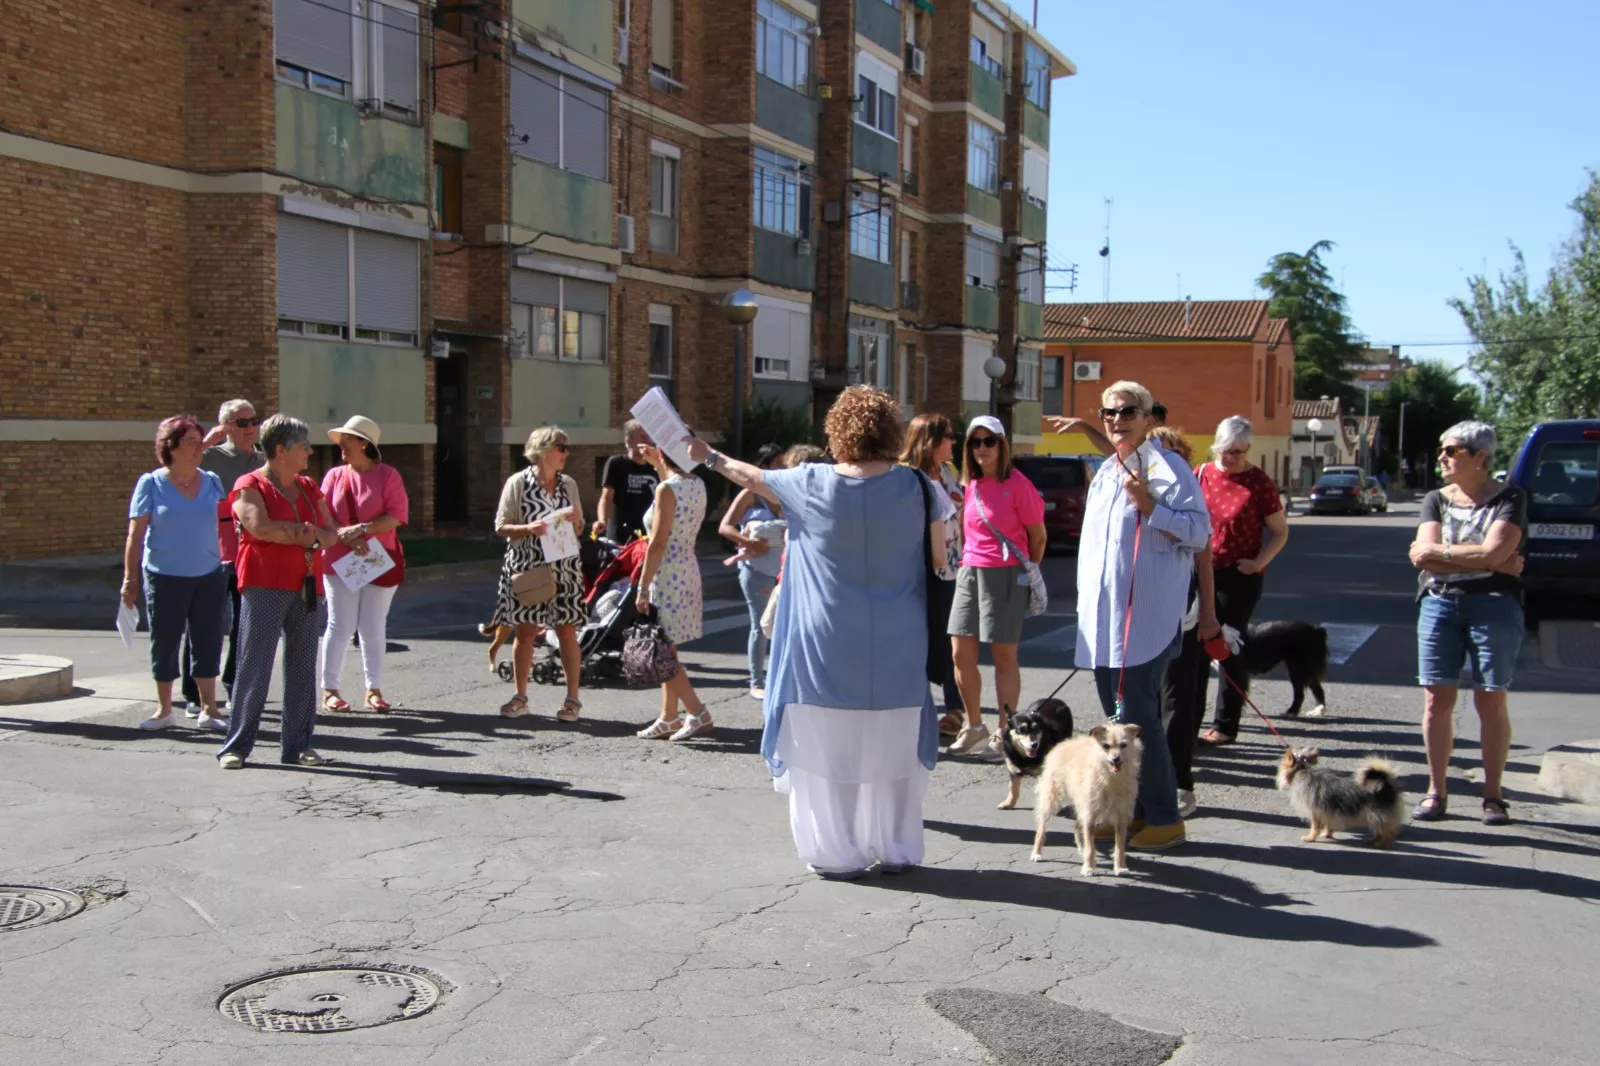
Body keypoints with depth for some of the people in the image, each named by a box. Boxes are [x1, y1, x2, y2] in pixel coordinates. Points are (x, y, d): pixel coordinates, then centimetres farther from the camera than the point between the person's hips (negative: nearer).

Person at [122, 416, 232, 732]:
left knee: (208, 641, 5)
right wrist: (130, 578, -7)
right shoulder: (151, 483, -3)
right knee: (165, 643, 6)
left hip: (209, 576, 2)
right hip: (165, 577, -2)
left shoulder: (211, 482, 4)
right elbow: (135, 534, -3)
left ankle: (208, 709, 15)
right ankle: (164, 710, 19)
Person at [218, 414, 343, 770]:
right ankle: (236, 746, 1)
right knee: (254, 667, -5)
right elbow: (260, 528, -19)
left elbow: (331, 534, 12)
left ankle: (297, 745, 14)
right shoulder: (250, 487, -3)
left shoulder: (310, 490, 17)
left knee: (302, 667, 7)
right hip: (264, 587, -6)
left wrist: (311, 535, -10)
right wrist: (302, 534, -7)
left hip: (307, 587, 6)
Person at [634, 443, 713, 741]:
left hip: (667, 577, -9)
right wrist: (658, 466, 31)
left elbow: (658, 544, -19)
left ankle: (699, 714, -3)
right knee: (665, 652, 15)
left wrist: (643, 587, -16)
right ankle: (669, 717, 20)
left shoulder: (666, 489, -17)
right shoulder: (697, 485, 6)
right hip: (689, 572, 9)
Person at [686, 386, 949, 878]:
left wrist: (709, 457, 25)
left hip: (827, 647, -2)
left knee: (828, 747, 8)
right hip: (895, 651, 2)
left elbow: (753, 476, 9)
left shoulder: (811, 484, -8)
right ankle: (896, 850, 20)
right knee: (890, 748, 11)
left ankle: (837, 851, 14)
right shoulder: (916, 487, -5)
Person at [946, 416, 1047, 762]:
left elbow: (1038, 535, -2)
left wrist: (1027, 573, 6)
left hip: (1005, 575, -6)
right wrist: (966, 562, 9)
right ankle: (974, 728, 20)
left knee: (1004, 656, 1)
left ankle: (1004, 734, 10)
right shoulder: (970, 485, 9)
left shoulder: (1017, 483, -8)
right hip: (970, 573, 6)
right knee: (961, 654, 6)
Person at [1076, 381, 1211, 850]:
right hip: (1102, 619, 8)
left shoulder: (1168, 467, -6)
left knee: (1135, 717, -9)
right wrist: (1086, 604, 21)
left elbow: (1200, 531, -12)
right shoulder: (1104, 472, 18)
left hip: (1146, 618, -8)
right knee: (1117, 716, 12)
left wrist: (1149, 506, -21)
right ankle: (1132, 810, 21)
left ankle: (1163, 818, 1)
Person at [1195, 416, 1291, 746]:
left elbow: (1280, 533, -1)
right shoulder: (1200, 475, 4)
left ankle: (1225, 726, 12)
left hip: (1239, 578, -4)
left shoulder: (1259, 482, -7)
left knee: (1230, 648, 2)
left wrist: (1258, 563, -14)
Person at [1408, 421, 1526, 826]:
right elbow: (1424, 557, -4)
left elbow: (1492, 551, -15)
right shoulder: (1436, 500, 10)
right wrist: (1489, 562, -10)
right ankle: (1435, 792, 9)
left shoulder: (1509, 499, 0)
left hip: (1493, 606, -3)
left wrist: (1439, 552, -6)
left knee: (1491, 701, 1)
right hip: (1439, 604, 3)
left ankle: (1493, 794, 11)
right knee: (1436, 700, 1)